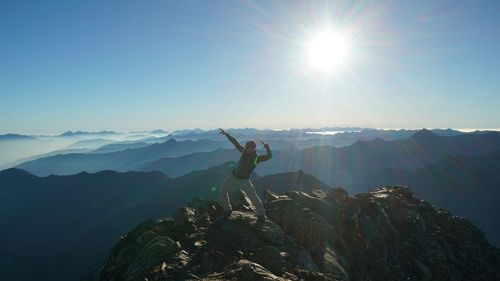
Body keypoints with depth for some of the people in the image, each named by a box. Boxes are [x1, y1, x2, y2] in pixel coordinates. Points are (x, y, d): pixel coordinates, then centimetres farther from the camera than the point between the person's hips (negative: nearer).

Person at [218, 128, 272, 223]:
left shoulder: (257, 157, -16)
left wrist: (267, 147, -49)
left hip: (244, 180, -4)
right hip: (233, 176, 5)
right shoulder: (244, 151, -5)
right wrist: (226, 134, 6)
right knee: (222, 192, 3)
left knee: (253, 196, -12)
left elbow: (269, 156, -30)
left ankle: (261, 214, 10)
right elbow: (235, 142, 4)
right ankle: (227, 210, 25)